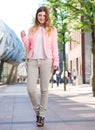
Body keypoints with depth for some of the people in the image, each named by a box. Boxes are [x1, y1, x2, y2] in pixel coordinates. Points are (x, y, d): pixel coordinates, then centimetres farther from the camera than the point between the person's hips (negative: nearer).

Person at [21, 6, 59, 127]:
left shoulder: (52, 29, 10)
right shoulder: (32, 29, 15)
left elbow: (54, 47, 7)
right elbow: (28, 47, 15)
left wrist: (56, 61, -3)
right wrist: (24, 37, -2)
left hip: (46, 61, -1)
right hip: (32, 61, 2)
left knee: (44, 89, -1)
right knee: (31, 89, -9)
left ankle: (42, 115, 9)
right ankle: (37, 110, 15)